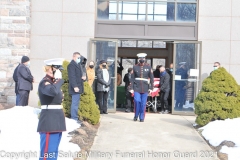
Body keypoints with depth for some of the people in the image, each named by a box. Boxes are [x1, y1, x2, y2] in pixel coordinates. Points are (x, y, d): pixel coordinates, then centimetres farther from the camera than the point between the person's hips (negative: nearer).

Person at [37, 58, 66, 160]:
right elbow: (53, 91, -36)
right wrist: (59, 80, -21)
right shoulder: (44, 82, -14)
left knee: (54, 150, 15)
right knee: (48, 151, -6)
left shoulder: (53, 82, 15)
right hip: (49, 119, -9)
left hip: (57, 119, 10)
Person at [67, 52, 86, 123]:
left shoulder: (77, 65, 20)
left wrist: (83, 77, 6)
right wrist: (75, 86, -24)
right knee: (75, 103, -7)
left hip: (78, 87, 10)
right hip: (75, 88, -10)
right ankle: (74, 119, -3)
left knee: (76, 103, 13)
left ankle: (75, 118, 20)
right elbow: (72, 77, -18)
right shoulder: (71, 65, -11)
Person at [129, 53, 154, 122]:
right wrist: (131, 88, 0)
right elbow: (132, 78, 4)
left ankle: (142, 117, 13)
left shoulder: (148, 67, 4)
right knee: (137, 101, -9)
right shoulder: (135, 67, 3)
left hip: (145, 88, 0)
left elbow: (151, 78, 6)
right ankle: (136, 116, 10)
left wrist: (151, 88, 1)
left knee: (143, 103, 2)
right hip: (137, 88, 0)